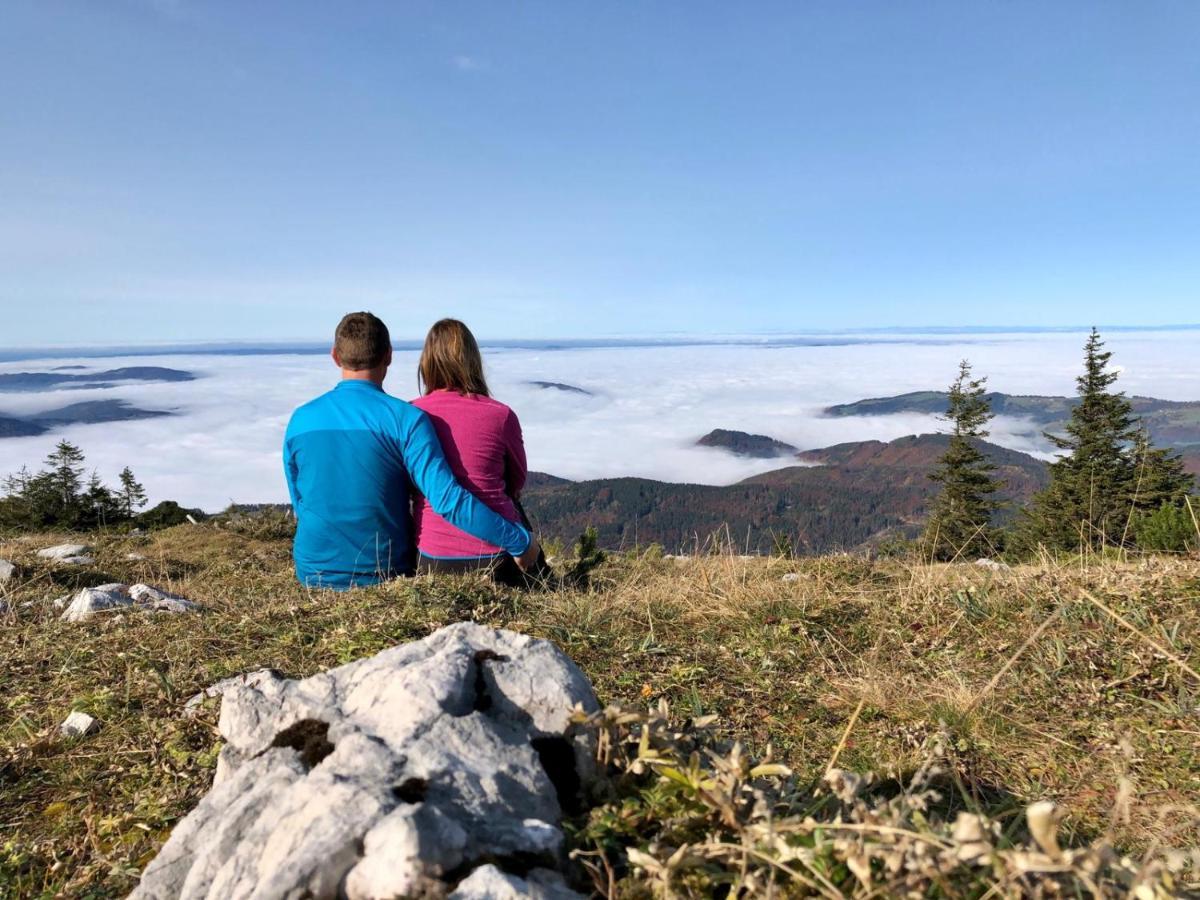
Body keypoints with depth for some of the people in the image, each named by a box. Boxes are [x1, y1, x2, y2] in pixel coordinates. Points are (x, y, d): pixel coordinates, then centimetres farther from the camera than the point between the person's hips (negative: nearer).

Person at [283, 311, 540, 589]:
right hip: (385, 575, -4)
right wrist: (521, 541, -17)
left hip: (313, 574, 4)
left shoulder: (299, 420, -3)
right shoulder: (405, 418, -16)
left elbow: (301, 504, 8)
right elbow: (448, 500, -24)